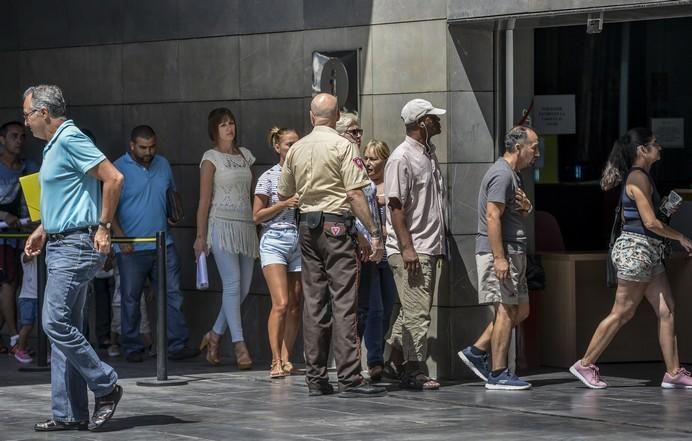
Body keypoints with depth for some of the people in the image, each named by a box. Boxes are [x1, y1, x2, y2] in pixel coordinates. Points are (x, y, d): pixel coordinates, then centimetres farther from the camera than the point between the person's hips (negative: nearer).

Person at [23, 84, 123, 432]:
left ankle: (106, 386, -2)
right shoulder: (54, 145, 18)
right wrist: (42, 230, 21)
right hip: (59, 245, 10)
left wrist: (103, 227, -17)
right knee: (64, 328, 8)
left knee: (56, 324, -13)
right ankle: (70, 414, 9)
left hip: (76, 245, -10)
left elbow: (113, 178, -21)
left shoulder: (70, 140, -13)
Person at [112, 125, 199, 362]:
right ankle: (132, 348, 12)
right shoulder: (119, 169, -6)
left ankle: (177, 345, 1)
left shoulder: (163, 164, 10)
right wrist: (121, 237, -15)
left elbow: (172, 192, 27)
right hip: (131, 247, -4)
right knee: (130, 299, 3)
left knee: (172, 295, 0)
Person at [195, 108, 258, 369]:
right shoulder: (211, 158, 1)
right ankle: (239, 345, -14)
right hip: (222, 225, -6)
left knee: (244, 288, 2)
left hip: (246, 227, 6)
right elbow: (204, 200, -3)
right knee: (233, 283, -13)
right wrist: (200, 236, -8)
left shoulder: (245, 156, 16)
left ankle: (214, 335, 16)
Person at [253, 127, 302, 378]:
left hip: (300, 241, 4)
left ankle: (286, 359, 11)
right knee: (281, 304, -15)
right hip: (275, 241, -4)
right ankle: (276, 362, -12)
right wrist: (284, 204, -11)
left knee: (295, 306, 3)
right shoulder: (268, 178, 1)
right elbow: (257, 216, 0)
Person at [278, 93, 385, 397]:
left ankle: (315, 378, 9)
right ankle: (349, 379, -11)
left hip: (307, 227, 6)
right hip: (336, 225, -6)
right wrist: (374, 233, -9)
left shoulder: (296, 149, 10)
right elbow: (355, 193, -12)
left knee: (314, 302, 8)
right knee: (344, 303, -7)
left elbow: (284, 196, 17)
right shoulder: (342, 146, -7)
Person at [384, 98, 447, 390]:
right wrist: (406, 248, -21)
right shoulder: (401, 158, -12)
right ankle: (414, 371, -6)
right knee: (417, 311, -9)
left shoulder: (430, 154, 16)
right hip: (410, 250, -9)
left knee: (417, 309, 14)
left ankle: (397, 360, 25)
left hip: (432, 247, 9)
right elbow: (396, 206, -16)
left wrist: (441, 243, 21)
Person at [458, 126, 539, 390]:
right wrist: (499, 258, -25)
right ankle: (498, 374, -5)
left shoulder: (513, 175, 18)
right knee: (506, 311, -8)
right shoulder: (501, 175, -14)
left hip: (513, 253, 10)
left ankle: (477, 352, 15)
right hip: (499, 252, -10)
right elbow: (493, 216, -21)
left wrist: (527, 207, 4)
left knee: (520, 311, 11)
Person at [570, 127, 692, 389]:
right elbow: (651, 222, -18)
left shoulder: (640, 177, 16)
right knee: (622, 313, -4)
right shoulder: (639, 178, -14)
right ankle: (586, 364, 3)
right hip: (636, 250, -10)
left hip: (649, 253, 10)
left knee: (667, 311, 5)